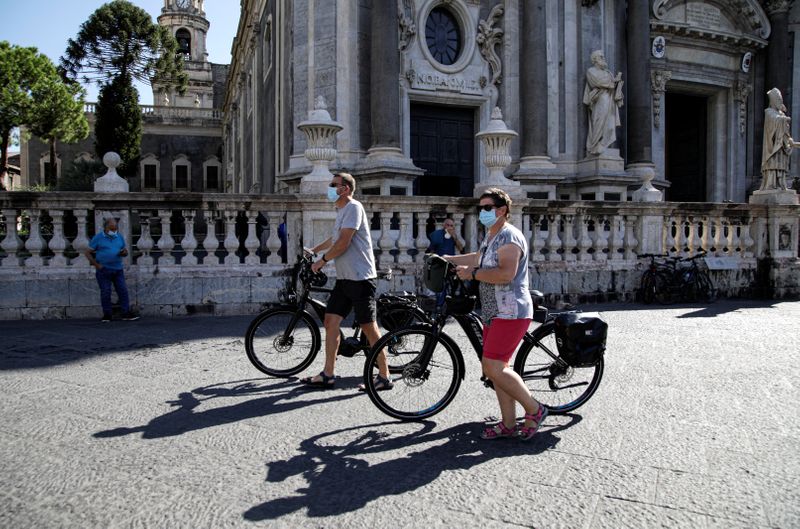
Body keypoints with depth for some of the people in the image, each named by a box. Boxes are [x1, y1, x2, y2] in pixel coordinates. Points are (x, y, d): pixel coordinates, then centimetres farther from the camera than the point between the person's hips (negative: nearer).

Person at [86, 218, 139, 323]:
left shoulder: (120, 237, 10)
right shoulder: (97, 238, -1)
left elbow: (124, 251, 19)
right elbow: (88, 253, 1)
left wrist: (124, 252, -6)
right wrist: (96, 265, -10)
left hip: (118, 270, 3)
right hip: (103, 270, -3)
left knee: (123, 290, -2)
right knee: (105, 292, 0)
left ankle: (126, 313, 1)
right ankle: (107, 315, 9)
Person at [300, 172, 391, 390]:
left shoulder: (353, 207, -11)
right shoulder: (341, 210, 20)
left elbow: (343, 243, -18)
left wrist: (322, 260, -7)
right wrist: (313, 250, 43)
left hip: (360, 278, -10)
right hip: (344, 278, 10)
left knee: (369, 327, -5)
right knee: (330, 321, 6)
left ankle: (384, 377, 4)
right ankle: (328, 375, 12)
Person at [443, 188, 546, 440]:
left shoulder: (509, 236, -13)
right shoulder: (491, 237, 19)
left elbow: (506, 273, -27)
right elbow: (479, 258, 38)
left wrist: (472, 273, -19)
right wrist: (447, 259, 32)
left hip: (510, 312, -10)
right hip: (493, 312, 10)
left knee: (493, 367, -15)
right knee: (497, 368, 10)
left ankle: (534, 410, 1)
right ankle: (509, 424, 17)